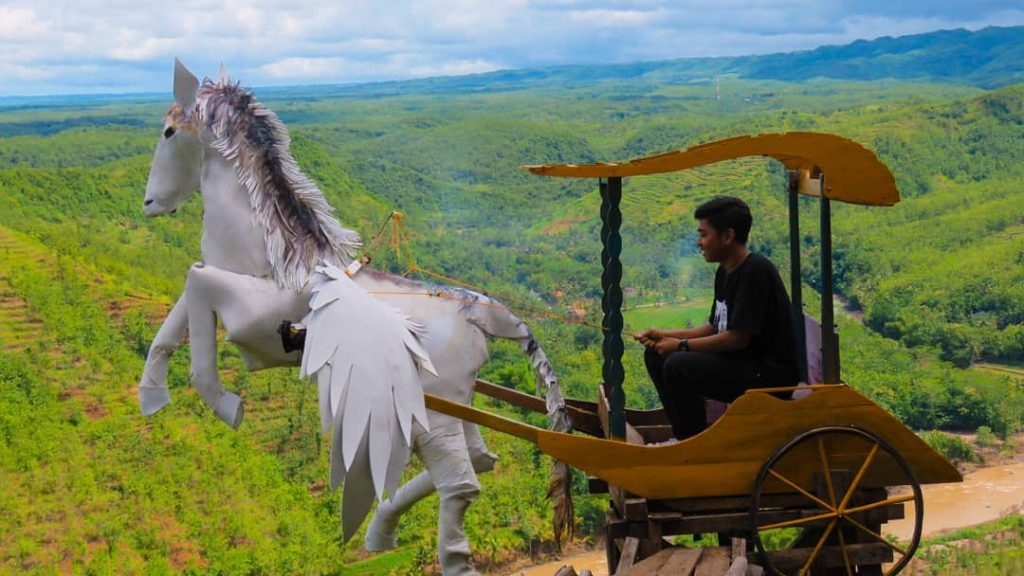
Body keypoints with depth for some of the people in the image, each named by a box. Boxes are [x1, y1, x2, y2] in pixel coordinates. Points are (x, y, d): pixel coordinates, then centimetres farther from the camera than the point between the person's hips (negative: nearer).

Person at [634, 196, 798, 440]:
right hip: (741, 362, 10)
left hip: (771, 373, -10)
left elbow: (737, 338, -23)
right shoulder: (725, 272, 10)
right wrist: (664, 335, 8)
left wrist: (681, 345, -14)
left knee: (679, 366, -27)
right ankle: (686, 436, 12)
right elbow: (714, 328, 18)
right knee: (655, 354, 8)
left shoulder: (755, 271, -19)